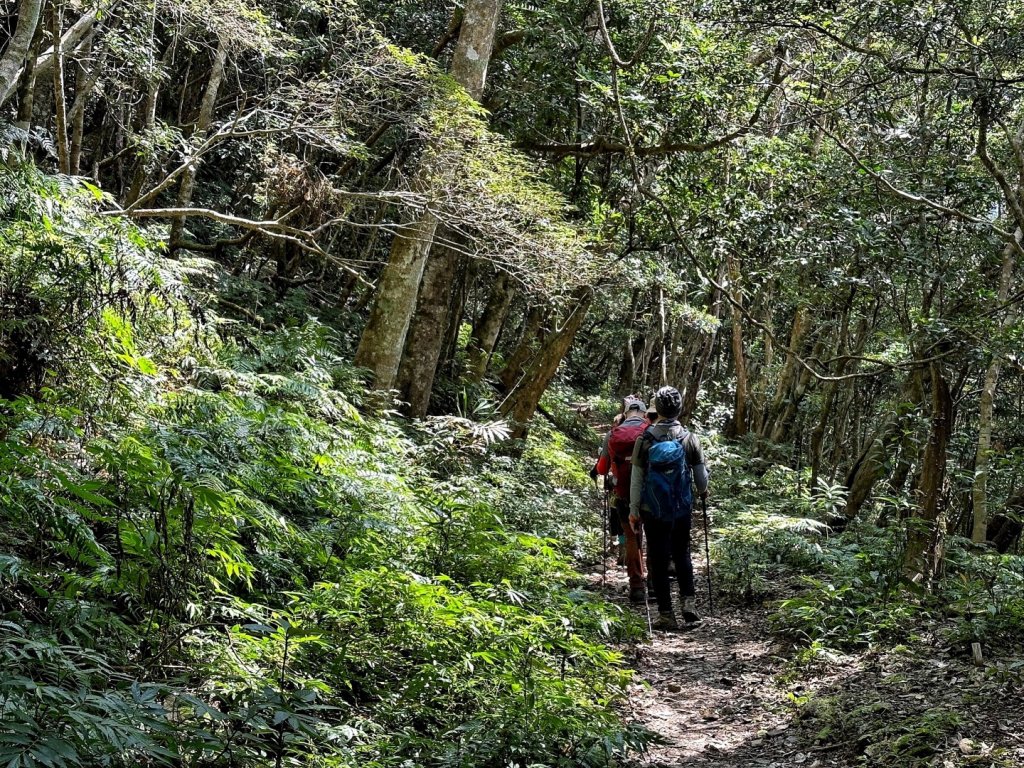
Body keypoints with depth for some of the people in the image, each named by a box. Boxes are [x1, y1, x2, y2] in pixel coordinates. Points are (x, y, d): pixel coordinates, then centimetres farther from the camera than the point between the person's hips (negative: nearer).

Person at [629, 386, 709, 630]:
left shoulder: (645, 440, -9)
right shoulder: (690, 439, -5)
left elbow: (636, 478, -6)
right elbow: (701, 475, 3)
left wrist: (634, 510, 2)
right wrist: (702, 491, 25)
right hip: (682, 509, 2)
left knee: (658, 560, 6)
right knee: (682, 555, 19)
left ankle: (666, 614, 7)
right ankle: (689, 602, 6)